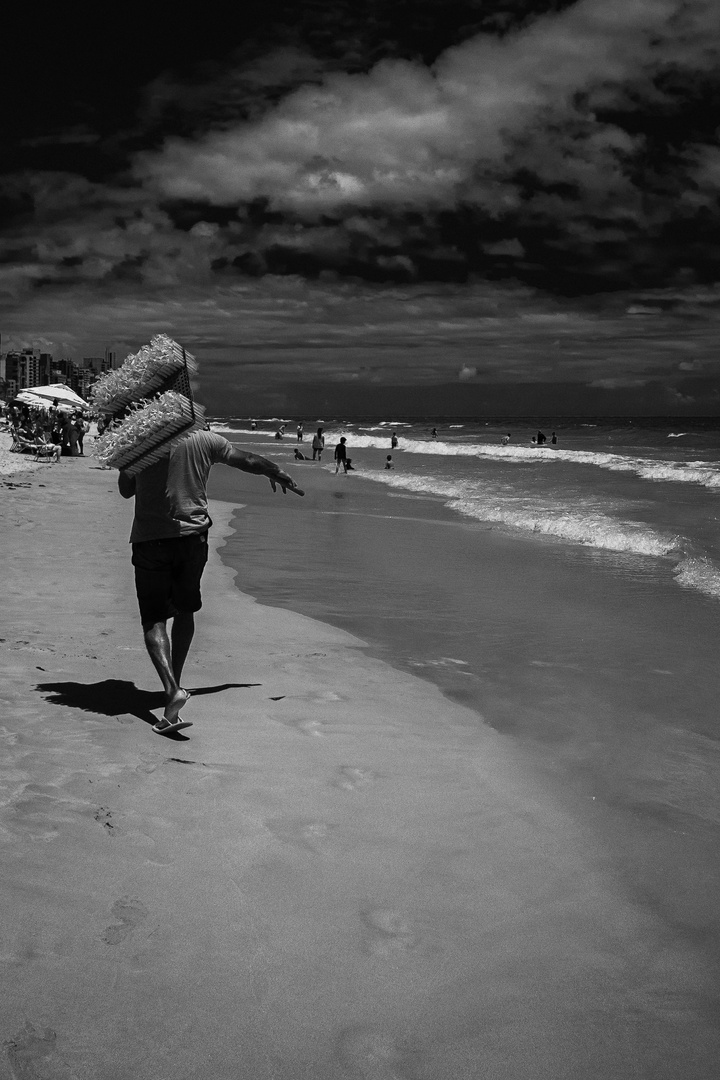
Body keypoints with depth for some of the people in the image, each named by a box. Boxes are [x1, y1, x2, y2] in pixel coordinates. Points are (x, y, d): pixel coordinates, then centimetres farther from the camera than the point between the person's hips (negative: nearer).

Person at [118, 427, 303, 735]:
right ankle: (174, 683, 30)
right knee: (184, 609, 22)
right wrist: (279, 475, 32)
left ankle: (172, 689, -21)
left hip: (150, 537, -2)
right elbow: (250, 461, 13)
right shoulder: (205, 439, -1)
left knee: (153, 619, -2)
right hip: (192, 534, 2)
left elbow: (125, 490, 7)